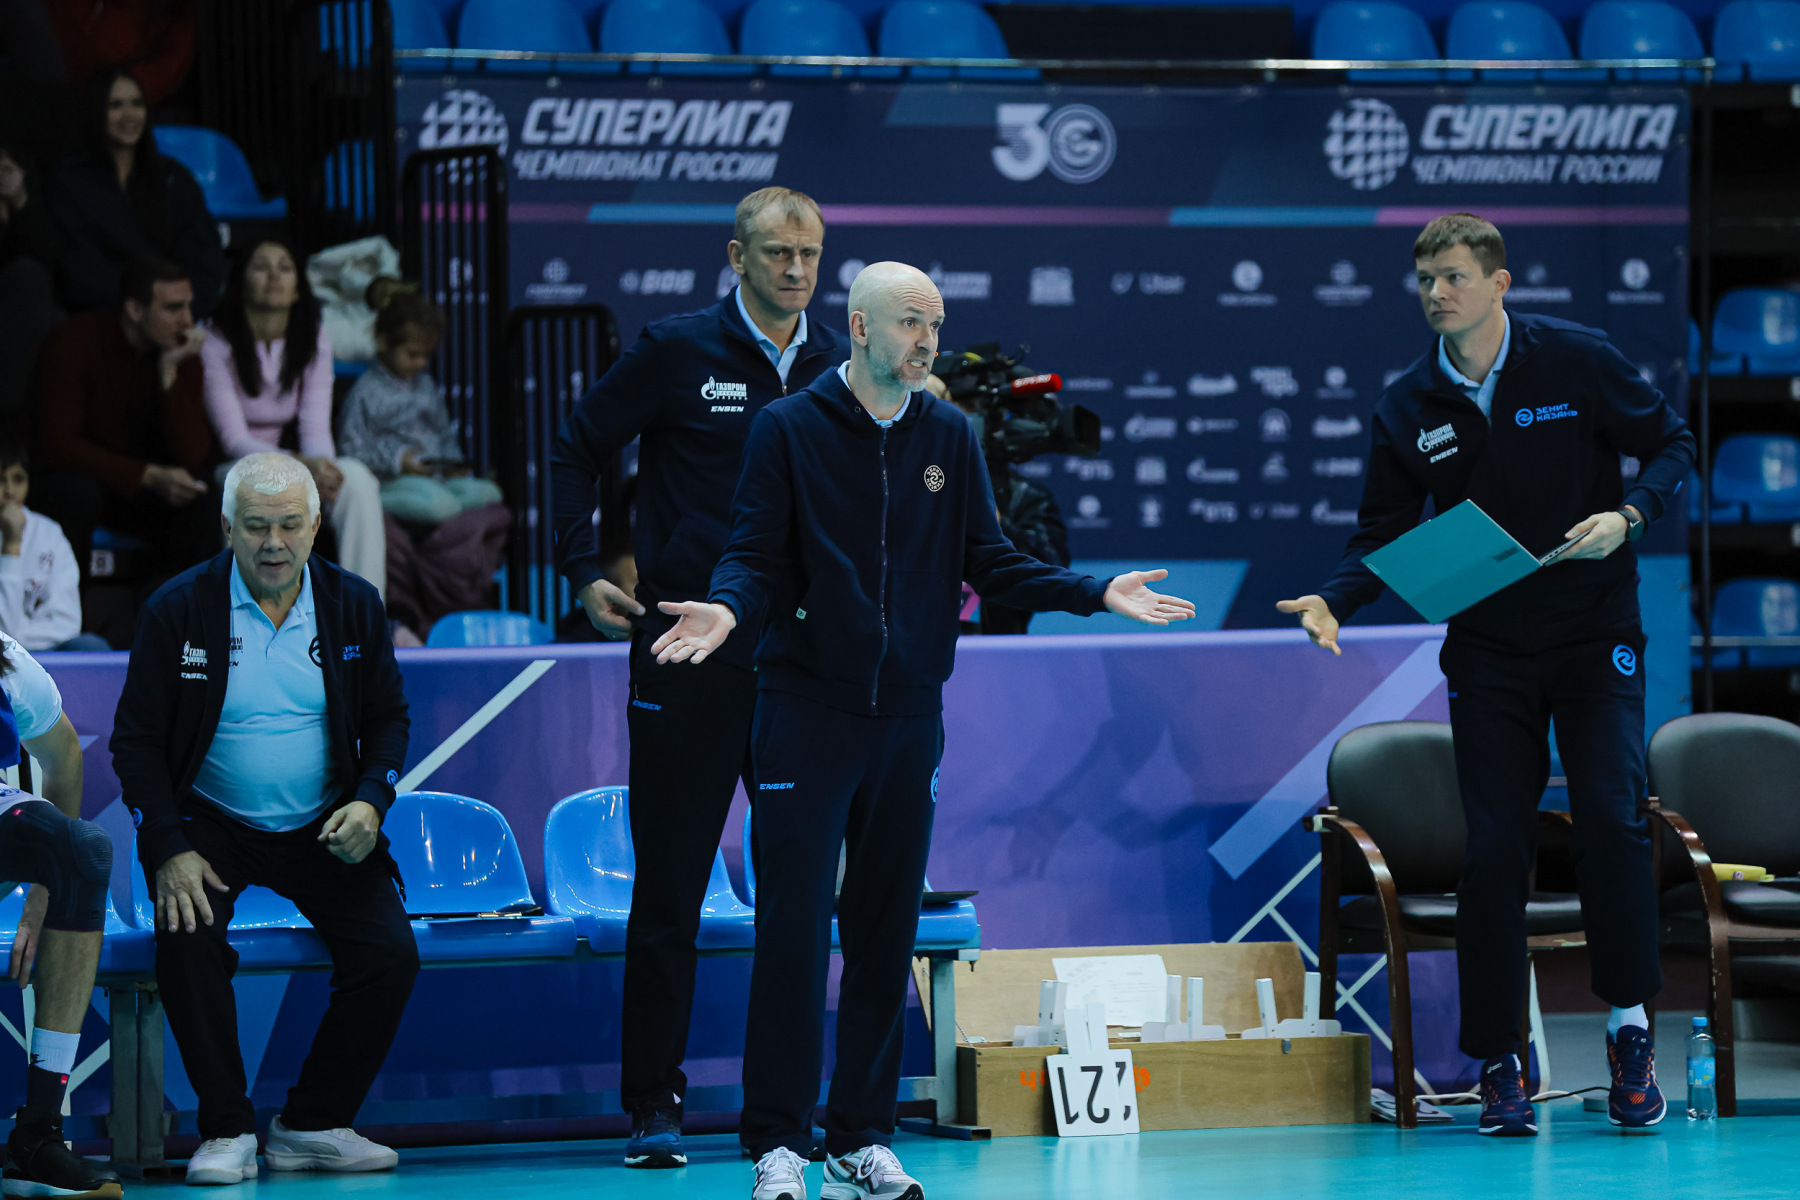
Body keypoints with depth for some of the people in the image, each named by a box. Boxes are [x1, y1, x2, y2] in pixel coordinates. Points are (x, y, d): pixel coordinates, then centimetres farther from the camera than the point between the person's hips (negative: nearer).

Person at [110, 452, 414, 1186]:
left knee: (389, 954, -18)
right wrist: (170, 850, -16)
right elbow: (136, 739, -5)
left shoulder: (354, 606, 0)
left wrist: (371, 802, -10)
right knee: (187, 942, -30)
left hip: (322, 829, 2)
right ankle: (226, 1132, -15)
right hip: (210, 825, -2)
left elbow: (387, 718, 10)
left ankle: (313, 1126, -3)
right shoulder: (177, 610, -7)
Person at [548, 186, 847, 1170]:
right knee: (668, 887, 1)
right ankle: (653, 1105, 7)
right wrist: (582, 572, -1)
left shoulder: (841, 368, 8)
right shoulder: (677, 352, -2)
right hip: (686, 655, -3)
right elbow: (576, 450, 6)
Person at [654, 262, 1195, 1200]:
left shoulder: (947, 436, 9)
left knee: (886, 935, 7)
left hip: (909, 717, 4)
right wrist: (728, 606, -26)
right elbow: (756, 552, -5)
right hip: (807, 710, -4)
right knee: (792, 929, -6)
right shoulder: (789, 429, -1)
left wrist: (1097, 593, -1)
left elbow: (989, 562, 10)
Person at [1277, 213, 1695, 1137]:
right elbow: (1384, 534, 5)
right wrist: (1333, 600, -13)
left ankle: (1630, 1033, -2)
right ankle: (1498, 1066, 6)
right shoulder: (1407, 407, 1)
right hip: (1488, 653, 2)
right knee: (1492, 848, -3)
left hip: (1594, 636, -2)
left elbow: (1671, 443, 2)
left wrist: (1630, 514, -16)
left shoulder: (1577, 360, -5)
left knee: (1611, 817, -17)